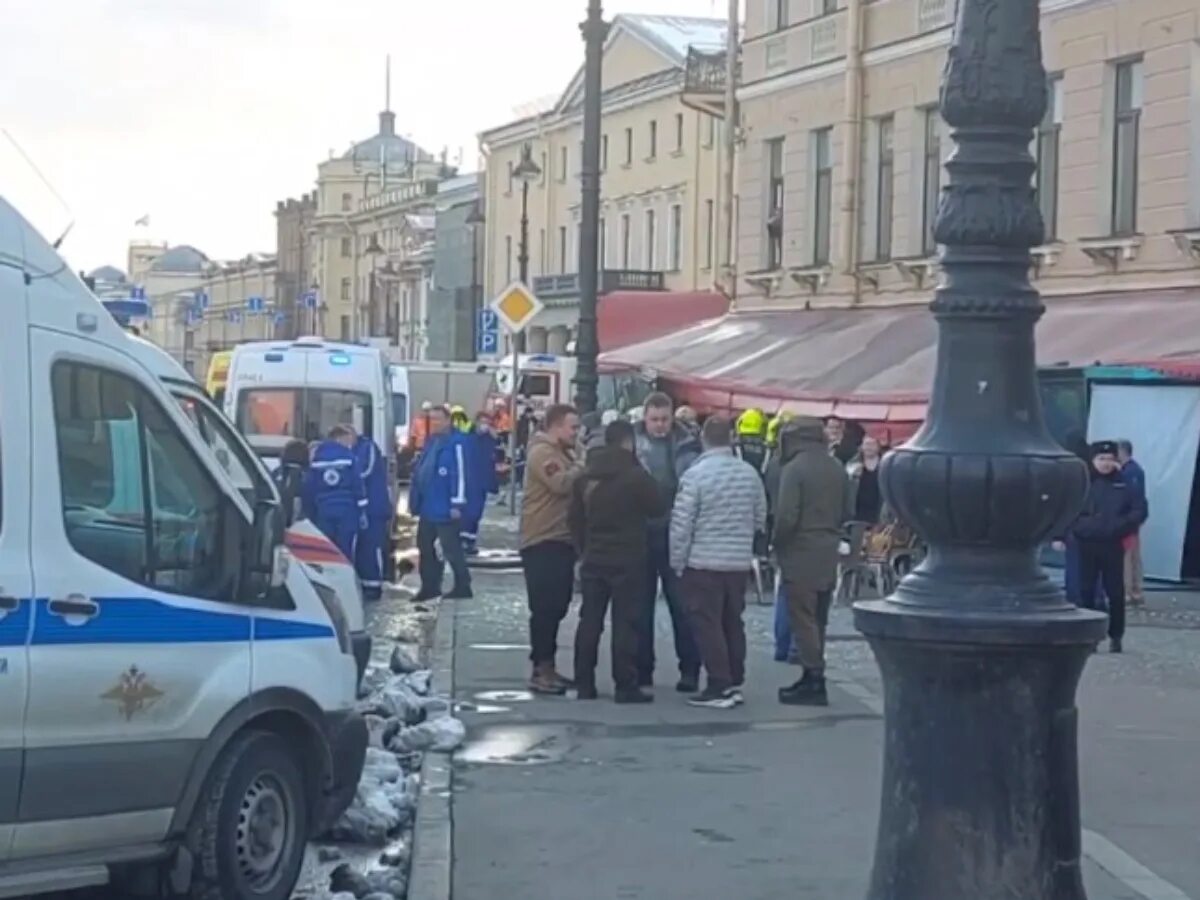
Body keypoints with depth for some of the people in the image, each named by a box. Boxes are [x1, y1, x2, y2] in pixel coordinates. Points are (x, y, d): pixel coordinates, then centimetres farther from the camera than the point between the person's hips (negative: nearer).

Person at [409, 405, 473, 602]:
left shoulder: (456, 443, -16)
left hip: (445, 508, -10)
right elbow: (420, 472, 20)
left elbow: (460, 474, -20)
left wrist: (457, 503, -23)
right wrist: (415, 500, 17)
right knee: (425, 546, 15)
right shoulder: (431, 441, 14)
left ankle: (462, 586, 7)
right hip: (428, 507, 10)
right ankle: (430, 586, 25)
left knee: (451, 549, -3)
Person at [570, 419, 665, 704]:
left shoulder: (585, 477, 6)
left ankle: (584, 684, 11)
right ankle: (626, 686, -4)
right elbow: (658, 508, -5)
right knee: (625, 622, -3)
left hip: (593, 559, 6)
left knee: (589, 621, 10)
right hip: (627, 560, -5)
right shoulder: (635, 475, -13)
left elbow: (576, 517, 10)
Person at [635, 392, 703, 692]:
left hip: (675, 534, -1)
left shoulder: (685, 445, 1)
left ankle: (690, 668, 9)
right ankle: (641, 668, 18)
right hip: (640, 534, 1)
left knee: (681, 603, 2)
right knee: (641, 603, 9)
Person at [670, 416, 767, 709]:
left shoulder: (695, 474, -13)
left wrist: (677, 561, -1)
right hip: (740, 562, 5)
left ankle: (720, 687, -3)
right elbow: (760, 518, 10)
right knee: (733, 622, 14)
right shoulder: (750, 473, 2)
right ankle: (735, 683, 18)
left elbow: (681, 524, -12)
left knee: (708, 624, 0)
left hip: (703, 562, -5)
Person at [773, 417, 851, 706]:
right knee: (818, 619, 14)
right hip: (828, 555, 7)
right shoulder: (837, 469, 7)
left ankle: (814, 680, -5)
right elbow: (846, 512, 11)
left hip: (801, 555, -7)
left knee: (803, 619, -3)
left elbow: (786, 516, -18)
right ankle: (813, 676, 19)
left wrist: (778, 544, -3)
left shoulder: (794, 469, -14)